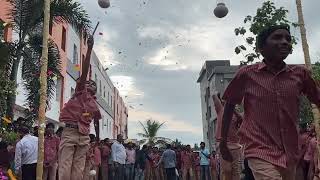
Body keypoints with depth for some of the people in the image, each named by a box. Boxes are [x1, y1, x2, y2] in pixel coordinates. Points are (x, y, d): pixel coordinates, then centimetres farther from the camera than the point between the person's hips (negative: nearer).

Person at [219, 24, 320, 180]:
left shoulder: (300, 73, 0)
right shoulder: (246, 74, -6)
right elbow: (229, 106, 5)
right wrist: (223, 141, 9)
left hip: (290, 153, 4)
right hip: (260, 151, -4)